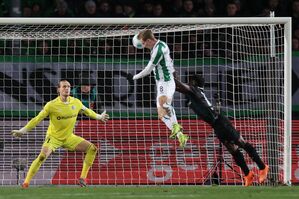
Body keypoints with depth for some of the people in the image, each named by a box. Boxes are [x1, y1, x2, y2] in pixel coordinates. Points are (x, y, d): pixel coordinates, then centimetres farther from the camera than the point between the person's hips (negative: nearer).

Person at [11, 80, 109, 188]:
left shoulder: (76, 102, -5)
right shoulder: (52, 105, -18)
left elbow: (87, 111, 17)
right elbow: (37, 119, -14)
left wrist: (99, 117, 28)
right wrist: (22, 131, -18)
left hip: (69, 137, 5)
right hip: (53, 137, -5)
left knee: (92, 148, -6)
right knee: (42, 156, -30)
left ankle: (82, 178, 1)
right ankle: (26, 182, -21)